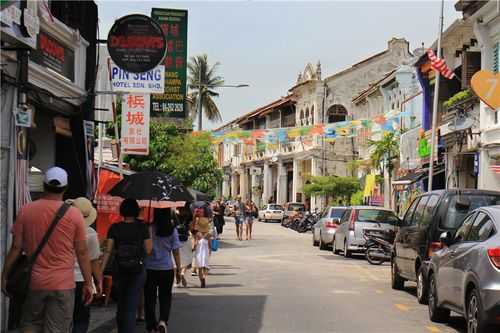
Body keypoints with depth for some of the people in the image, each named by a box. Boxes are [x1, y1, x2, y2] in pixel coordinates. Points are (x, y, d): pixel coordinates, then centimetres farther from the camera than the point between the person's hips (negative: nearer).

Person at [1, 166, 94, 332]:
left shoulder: (26, 210, -1)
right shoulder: (74, 214, -5)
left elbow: (16, 247, 0)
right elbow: (82, 252, -3)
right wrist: (88, 283, 5)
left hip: (34, 282, 2)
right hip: (62, 284, -2)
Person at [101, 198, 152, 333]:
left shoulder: (114, 228, -2)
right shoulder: (142, 227, -5)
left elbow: (108, 250, -8)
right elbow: (148, 250, -7)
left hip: (118, 270, 2)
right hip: (137, 269, -2)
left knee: (121, 303, 20)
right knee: (131, 306, -4)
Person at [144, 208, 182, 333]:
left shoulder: (148, 228, -10)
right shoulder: (172, 229, -7)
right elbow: (176, 252, -3)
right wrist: (179, 270, 5)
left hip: (149, 268, 0)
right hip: (166, 268, 1)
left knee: (150, 298, 12)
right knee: (165, 297, 12)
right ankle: (163, 321, -9)